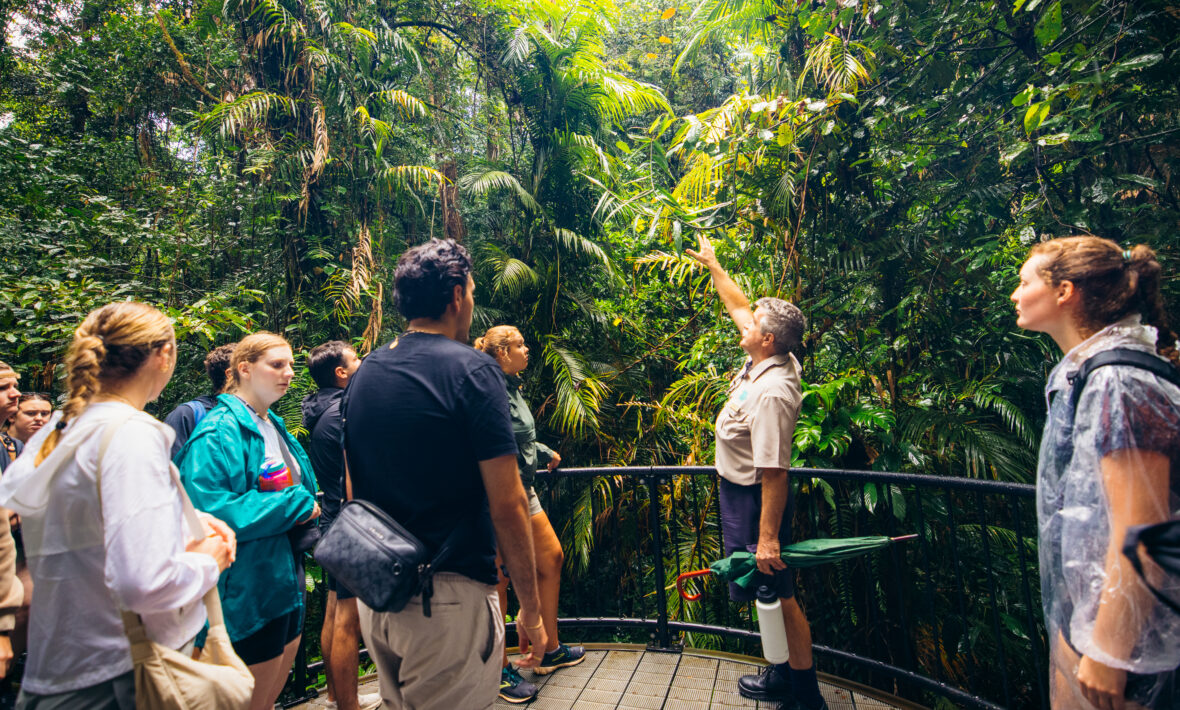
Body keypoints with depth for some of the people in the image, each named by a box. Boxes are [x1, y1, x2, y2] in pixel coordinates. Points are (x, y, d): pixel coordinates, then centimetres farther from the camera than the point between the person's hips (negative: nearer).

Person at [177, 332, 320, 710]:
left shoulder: (275, 426, 11)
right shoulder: (218, 432, -17)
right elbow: (209, 509, -28)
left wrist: (307, 508, 2)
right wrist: (294, 505, -21)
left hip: (286, 583, 9)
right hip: (249, 591, -8)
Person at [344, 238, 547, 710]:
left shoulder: (363, 374, 6)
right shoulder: (471, 370, -15)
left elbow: (354, 492, 14)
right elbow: (506, 506, -18)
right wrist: (530, 609, -8)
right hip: (450, 597, -7)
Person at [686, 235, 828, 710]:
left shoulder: (771, 393, -28)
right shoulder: (766, 361, -1)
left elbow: (774, 472, -29)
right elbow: (737, 305, 15)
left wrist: (767, 537, -26)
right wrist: (712, 265, 24)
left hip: (755, 498, -10)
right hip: (739, 489, 10)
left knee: (776, 594, 4)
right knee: (768, 593, 20)